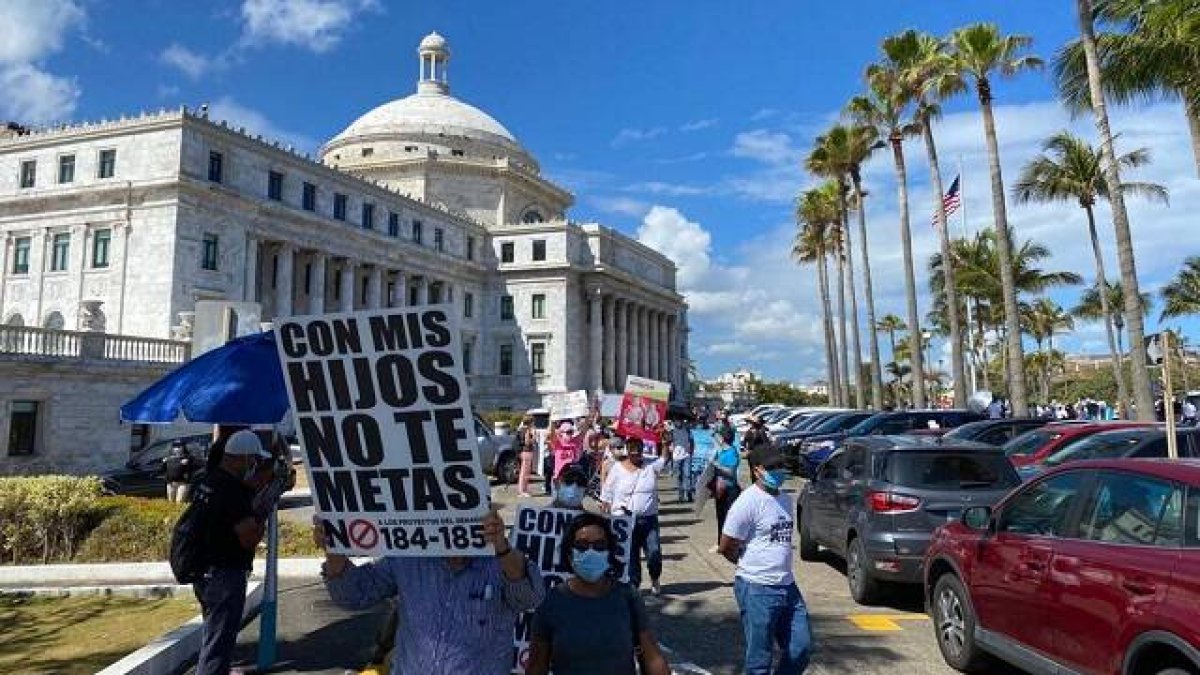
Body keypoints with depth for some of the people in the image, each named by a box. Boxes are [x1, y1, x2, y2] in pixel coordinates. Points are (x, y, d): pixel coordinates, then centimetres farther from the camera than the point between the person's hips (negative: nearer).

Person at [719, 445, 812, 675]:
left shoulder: (786, 500, 10)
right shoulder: (748, 502, -14)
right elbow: (727, 548, -10)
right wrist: (752, 567, 5)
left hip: (788, 587, 7)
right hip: (757, 589, -7)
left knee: (802, 649, 12)